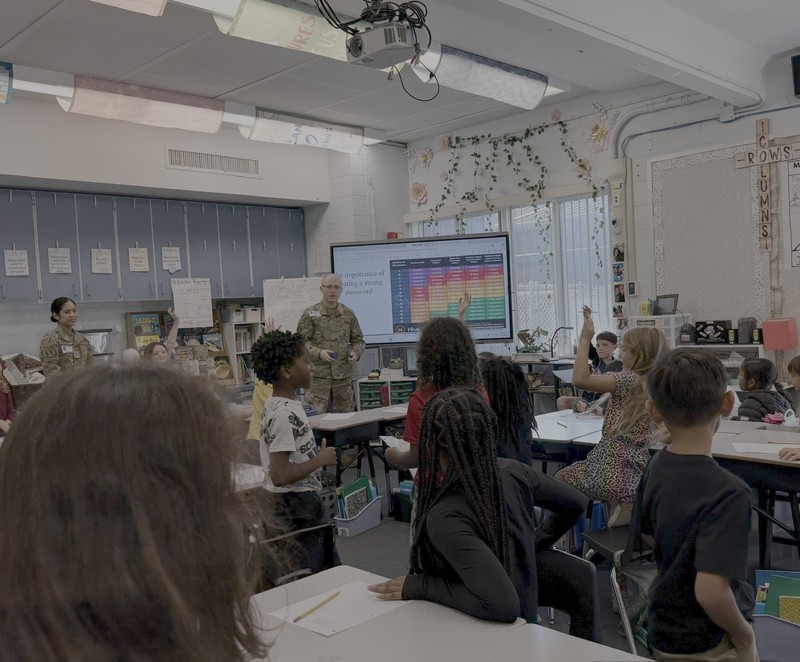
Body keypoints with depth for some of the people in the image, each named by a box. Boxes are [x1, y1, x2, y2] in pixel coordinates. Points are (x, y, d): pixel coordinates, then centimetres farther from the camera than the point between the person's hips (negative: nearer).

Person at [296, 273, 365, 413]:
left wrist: (355, 352, -6)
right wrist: (319, 353, -19)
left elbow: (358, 340, 16)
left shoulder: (348, 314, 10)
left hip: (344, 375, 4)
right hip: (318, 375, -3)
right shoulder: (310, 313, 0)